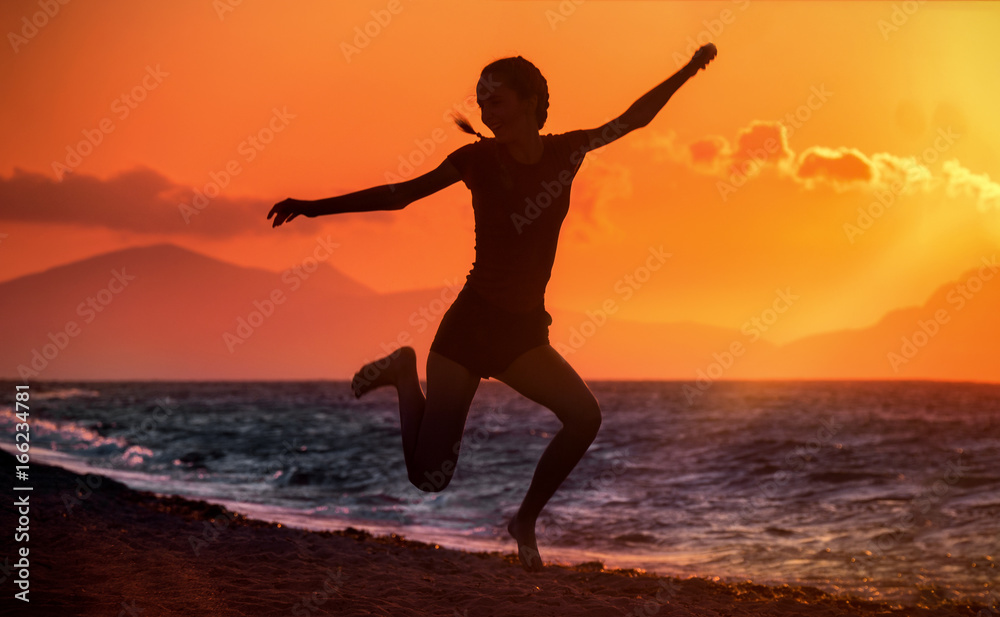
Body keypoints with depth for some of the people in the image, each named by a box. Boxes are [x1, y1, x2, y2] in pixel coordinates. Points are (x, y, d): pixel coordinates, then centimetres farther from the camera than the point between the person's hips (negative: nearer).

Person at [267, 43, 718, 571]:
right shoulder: (479, 158, -9)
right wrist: (314, 207, -10)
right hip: (470, 324, -3)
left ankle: (526, 520, 2)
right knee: (429, 477, -4)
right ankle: (405, 373, 26)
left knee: (584, 415, -23)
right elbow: (399, 195, -6)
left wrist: (689, 70, 18)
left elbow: (634, 117, 15)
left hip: (524, 330, 3)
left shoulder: (565, 151, 1)